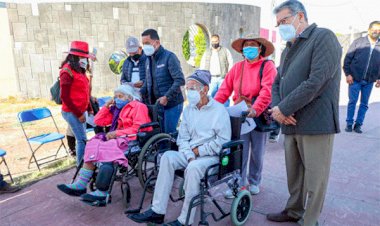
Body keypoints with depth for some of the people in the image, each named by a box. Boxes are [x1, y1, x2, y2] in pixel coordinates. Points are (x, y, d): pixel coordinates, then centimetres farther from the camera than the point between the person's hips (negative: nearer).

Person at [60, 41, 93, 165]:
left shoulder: (80, 70, 12)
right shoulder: (67, 71, -13)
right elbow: (64, 97, -15)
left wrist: (89, 109, 12)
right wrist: (78, 114, -14)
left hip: (81, 111, 8)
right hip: (72, 112, -8)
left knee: (81, 139, 13)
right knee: (82, 140, -6)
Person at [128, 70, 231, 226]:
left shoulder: (219, 110, -8)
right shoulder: (188, 109, 10)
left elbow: (223, 140, -14)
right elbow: (183, 138, 6)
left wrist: (198, 151, -12)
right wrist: (190, 155, -12)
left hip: (211, 155, -5)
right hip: (191, 154, 5)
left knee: (193, 167, -35)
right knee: (168, 157, -21)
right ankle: (157, 212, -19)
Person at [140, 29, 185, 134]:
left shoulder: (169, 57, -10)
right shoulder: (149, 59, 13)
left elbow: (180, 80, -18)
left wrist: (167, 97, -22)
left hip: (171, 104, -7)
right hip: (156, 104, 7)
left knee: (169, 133, -3)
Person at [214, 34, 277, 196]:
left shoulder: (268, 66, -5)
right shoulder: (237, 67, 7)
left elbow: (267, 91, -18)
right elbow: (225, 89, 1)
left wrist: (255, 109, -31)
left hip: (260, 116, -2)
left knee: (257, 153, 13)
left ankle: (254, 182, 32)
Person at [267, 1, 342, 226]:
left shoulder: (323, 37, -6)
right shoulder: (288, 50, 19)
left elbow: (316, 81, -19)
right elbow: (276, 84, 16)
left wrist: (284, 109, -15)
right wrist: (276, 108, -5)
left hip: (315, 124, -7)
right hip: (291, 123, 7)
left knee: (314, 178, 5)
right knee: (294, 173, 18)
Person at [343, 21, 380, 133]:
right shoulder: (358, 42, -2)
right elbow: (348, 58, -3)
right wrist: (347, 74, -11)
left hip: (369, 81, 3)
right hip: (355, 79, -3)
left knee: (364, 104, 7)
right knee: (352, 101, 0)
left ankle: (358, 124, 16)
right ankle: (349, 123, 11)